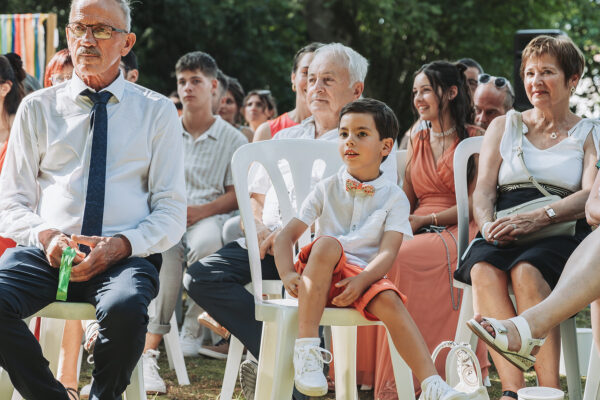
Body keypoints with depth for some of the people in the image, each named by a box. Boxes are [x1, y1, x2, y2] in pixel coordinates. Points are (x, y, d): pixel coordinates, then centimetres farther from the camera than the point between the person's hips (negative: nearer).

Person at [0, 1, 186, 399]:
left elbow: (172, 213, 6)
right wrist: (44, 235, -11)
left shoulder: (158, 111, 11)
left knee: (124, 307, -37)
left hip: (125, 257, -1)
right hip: (46, 250, 2)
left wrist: (120, 245, -14)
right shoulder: (37, 108, 15)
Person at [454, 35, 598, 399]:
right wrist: (488, 226, -11)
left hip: (561, 233, -2)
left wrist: (535, 219, -18)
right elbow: (484, 189, 13)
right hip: (503, 234, 2)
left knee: (526, 271, -36)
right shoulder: (504, 126, 24)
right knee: (483, 270, -33)